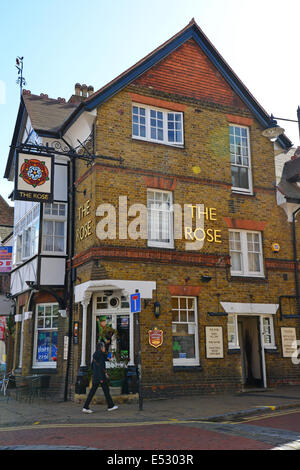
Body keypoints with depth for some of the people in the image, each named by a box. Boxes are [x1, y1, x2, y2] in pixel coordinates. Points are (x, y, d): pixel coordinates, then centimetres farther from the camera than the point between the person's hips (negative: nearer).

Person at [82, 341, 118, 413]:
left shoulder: (95, 355, 13)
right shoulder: (101, 355, -13)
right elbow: (100, 366, -20)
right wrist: (101, 378, -20)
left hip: (95, 376, 8)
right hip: (101, 375, -8)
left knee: (92, 391, 4)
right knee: (106, 390, 6)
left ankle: (85, 407, -3)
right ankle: (110, 406, 17)